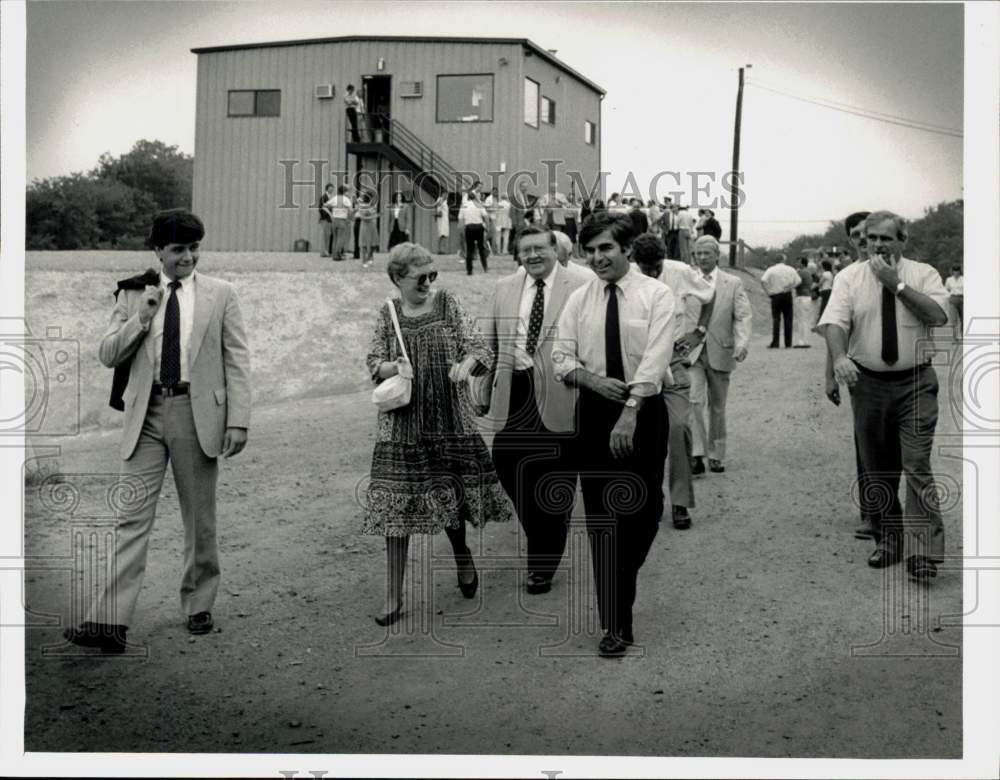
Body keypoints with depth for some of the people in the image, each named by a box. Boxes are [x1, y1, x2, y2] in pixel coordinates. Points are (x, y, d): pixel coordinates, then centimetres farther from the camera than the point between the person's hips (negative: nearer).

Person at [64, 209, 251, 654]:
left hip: (197, 413, -1)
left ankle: (198, 608, 23)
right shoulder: (134, 295, 10)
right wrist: (142, 317, -7)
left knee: (199, 519, 8)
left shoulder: (220, 295, 5)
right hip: (146, 415, 1)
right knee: (132, 518, -4)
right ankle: (111, 622, -5)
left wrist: (238, 420, -6)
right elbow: (107, 355, 7)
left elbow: (236, 361, 2)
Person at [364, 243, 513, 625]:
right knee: (396, 507, -2)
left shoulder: (448, 304, 2)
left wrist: (466, 363, -23)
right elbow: (373, 364, 4)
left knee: (452, 496, 6)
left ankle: (462, 555, 39)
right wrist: (395, 367, -18)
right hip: (402, 425, 0)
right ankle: (393, 597, 6)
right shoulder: (388, 314, 4)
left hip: (450, 421, 0)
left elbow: (478, 349, 0)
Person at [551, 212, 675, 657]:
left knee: (645, 507, 3)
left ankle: (623, 576, 36)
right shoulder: (579, 299, 5)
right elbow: (561, 359, 2)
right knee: (601, 517, 2)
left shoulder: (655, 295, -4)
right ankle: (615, 624, 10)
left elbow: (654, 360, -14)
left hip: (643, 408, -2)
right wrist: (594, 380, -18)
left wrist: (629, 412, -23)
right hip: (594, 409, 2)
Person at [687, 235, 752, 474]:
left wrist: (742, 343, -19)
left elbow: (743, 316, -4)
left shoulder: (733, 284, 4)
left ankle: (716, 456, 20)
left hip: (720, 353, 1)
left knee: (717, 407, 8)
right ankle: (697, 454, -12)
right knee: (694, 401, -16)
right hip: (691, 351, 0)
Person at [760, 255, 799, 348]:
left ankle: (775, 343, -7)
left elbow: (763, 281, -15)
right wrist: (789, 288, 7)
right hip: (787, 295, 1)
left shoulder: (771, 270, -3)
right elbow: (798, 281, -1)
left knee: (776, 319, -1)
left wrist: (768, 292, -7)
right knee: (788, 319, 6)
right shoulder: (791, 270, 3)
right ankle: (788, 343, 7)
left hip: (775, 296, -1)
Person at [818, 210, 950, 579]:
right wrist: (839, 357, -29)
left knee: (917, 466, -10)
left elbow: (937, 314, -14)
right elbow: (834, 320, -11)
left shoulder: (923, 274, 2)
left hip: (915, 384, -2)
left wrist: (897, 285, -17)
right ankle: (887, 542, 24)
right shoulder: (849, 277, 3)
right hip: (868, 383, 2)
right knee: (876, 470, 10)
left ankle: (924, 552, -9)